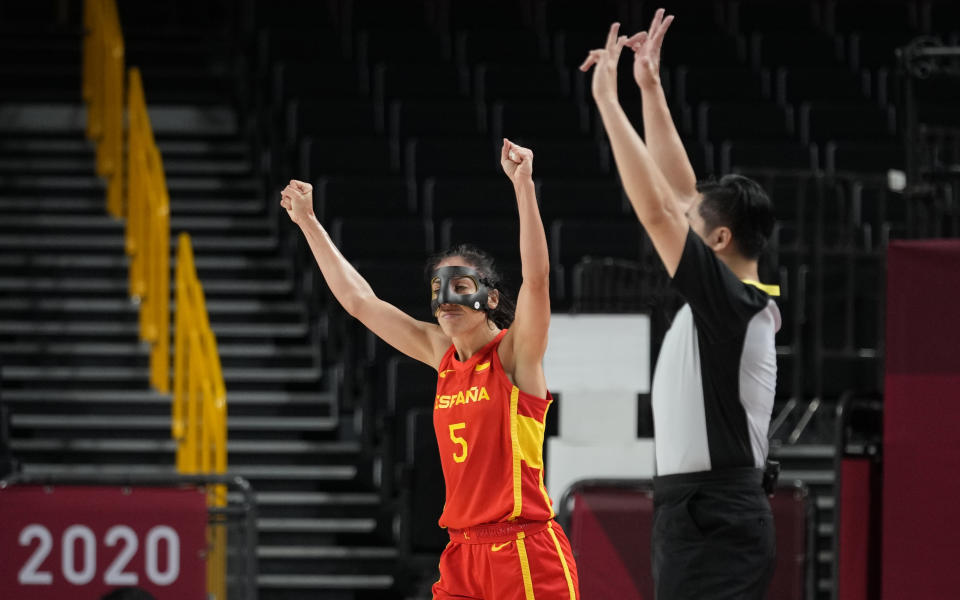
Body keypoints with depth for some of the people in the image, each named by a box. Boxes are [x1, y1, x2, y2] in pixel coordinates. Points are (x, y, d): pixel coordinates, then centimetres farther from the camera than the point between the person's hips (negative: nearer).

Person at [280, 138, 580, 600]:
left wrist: (523, 185, -29)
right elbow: (358, 299, 20)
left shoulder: (514, 355, -4)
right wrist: (307, 222, 22)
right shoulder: (442, 355, 13)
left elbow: (536, 277, -21)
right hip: (464, 556, 6)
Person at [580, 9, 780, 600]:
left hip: (714, 527, -10)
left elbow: (657, 208, -19)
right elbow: (679, 194, 19)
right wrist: (650, 88, 18)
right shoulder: (734, 301, 12)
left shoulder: (729, 301, -13)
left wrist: (608, 99, -13)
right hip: (716, 514, 10)